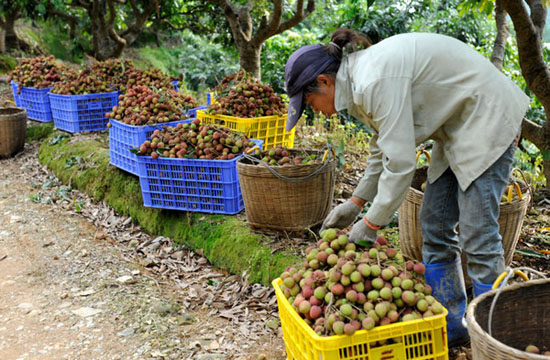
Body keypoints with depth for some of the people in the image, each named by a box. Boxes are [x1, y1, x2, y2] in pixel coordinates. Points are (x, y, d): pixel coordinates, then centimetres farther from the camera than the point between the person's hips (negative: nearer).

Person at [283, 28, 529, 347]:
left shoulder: (375, 81, -28)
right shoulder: (362, 77, 4)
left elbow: (401, 163, -28)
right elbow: (385, 145, 15)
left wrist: (371, 224, -16)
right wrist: (356, 202, 12)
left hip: (486, 116, -10)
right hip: (457, 125, 10)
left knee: (476, 234, -10)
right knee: (434, 225, 9)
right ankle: (450, 325, 19)